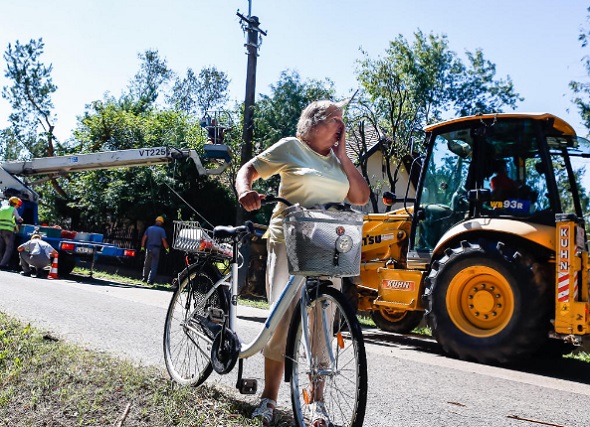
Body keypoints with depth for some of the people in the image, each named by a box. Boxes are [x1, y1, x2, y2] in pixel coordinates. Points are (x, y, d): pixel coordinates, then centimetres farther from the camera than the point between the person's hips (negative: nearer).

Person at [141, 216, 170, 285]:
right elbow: (163, 241, -11)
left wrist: (142, 247, 11)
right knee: (154, 266, 1)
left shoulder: (149, 228, 6)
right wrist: (167, 248, 0)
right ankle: (150, 280, -4)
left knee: (147, 264, 17)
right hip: (156, 249, -3)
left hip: (148, 248, 3)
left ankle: (145, 278, 25)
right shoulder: (162, 230, -5)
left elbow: (144, 238, 5)